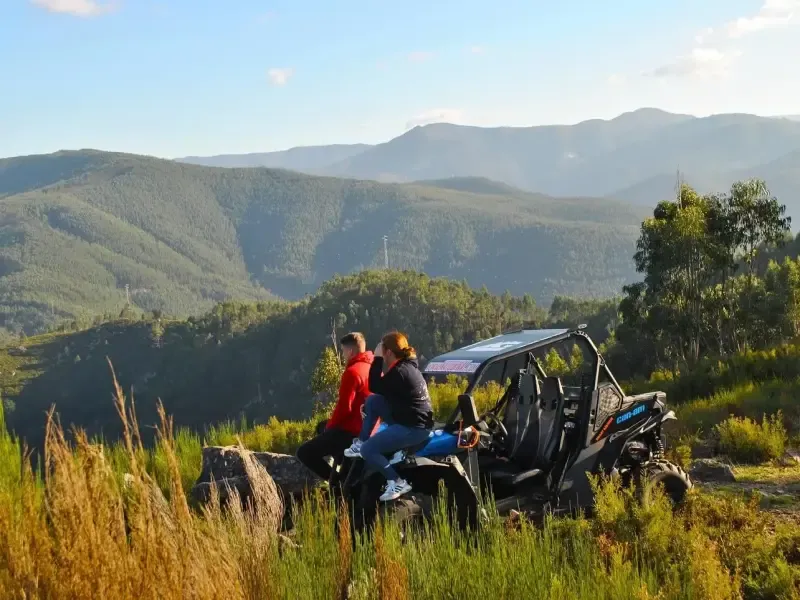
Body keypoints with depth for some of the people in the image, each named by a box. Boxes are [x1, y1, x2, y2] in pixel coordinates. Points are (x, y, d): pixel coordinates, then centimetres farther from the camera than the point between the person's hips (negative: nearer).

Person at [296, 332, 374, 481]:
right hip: (368, 428, 10)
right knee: (322, 428, 34)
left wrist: (330, 426, -4)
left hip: (351, 430, -10)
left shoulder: (352, 372, -19)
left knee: (304, 453, -5)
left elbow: (344, 407, -22)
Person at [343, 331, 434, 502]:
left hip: (413, 428, -10)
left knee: (368, 450, -13)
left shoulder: (399, 372, -19)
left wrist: (377, 358, -11)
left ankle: (397, 483, -10)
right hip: (413, 421, 10)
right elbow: (381, 391, 20)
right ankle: (360, 442, 19)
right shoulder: (407, 366, 12)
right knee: (372, 400, 12)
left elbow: (375, 387, -13)